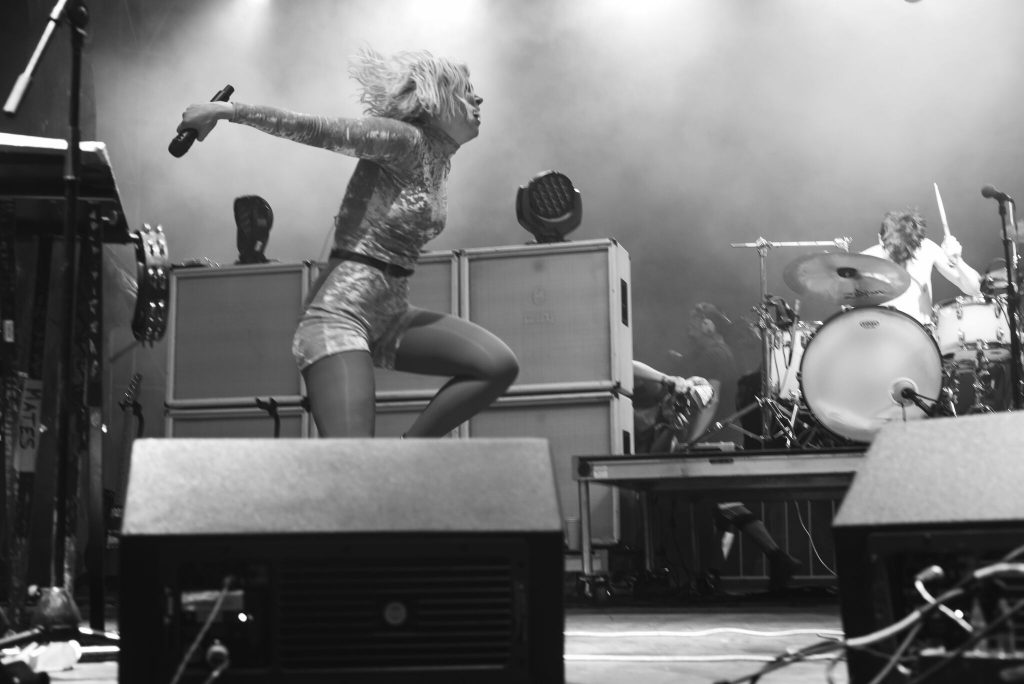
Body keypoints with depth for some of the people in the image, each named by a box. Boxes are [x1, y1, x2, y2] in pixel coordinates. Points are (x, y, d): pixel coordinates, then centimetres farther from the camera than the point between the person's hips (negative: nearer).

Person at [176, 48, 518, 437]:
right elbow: (313, 129, -17)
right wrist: (226, 110, -21)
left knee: (499, 366, -7)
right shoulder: (404, 140, -11)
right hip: (340, 313, -9)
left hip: (391, 316, 9)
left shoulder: (437, 159, 15)